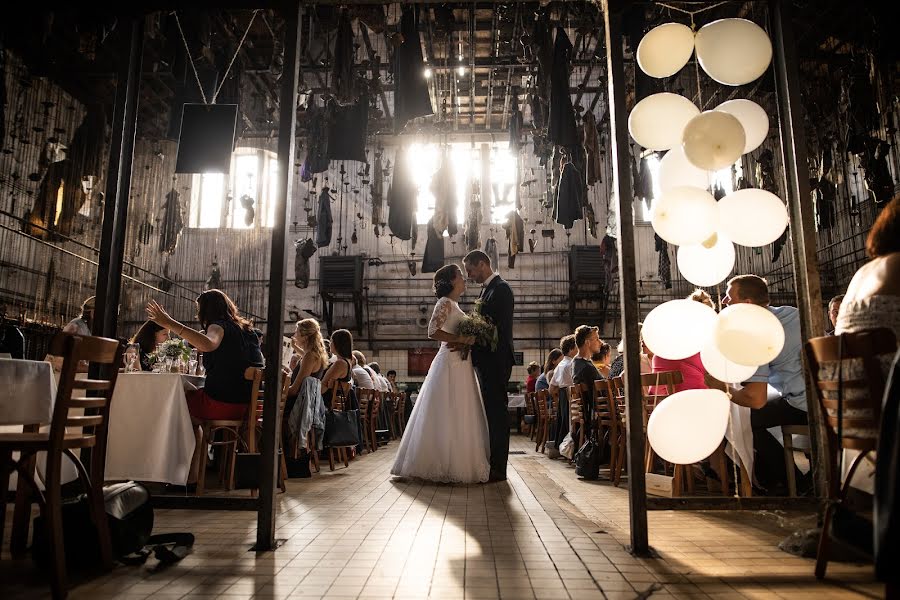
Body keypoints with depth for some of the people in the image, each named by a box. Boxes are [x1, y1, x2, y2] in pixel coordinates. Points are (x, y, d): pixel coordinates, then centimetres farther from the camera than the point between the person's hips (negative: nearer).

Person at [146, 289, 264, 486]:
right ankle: (193, 474, 25)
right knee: (191, 418, 31)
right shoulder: (248, 330, 17)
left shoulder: (220, 325, -7)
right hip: (245, 405, 8)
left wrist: (170, 324, -31)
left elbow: (208, 344, -32)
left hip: (222, 402, -8)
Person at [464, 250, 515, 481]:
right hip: (487, 361, 10)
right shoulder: (488, 289, 18)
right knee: (491, 411, 12)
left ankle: (498, 469, 1)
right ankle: (492, 465, 20)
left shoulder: (501, 289, -11)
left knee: (496, 411, -5)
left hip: (496, 360, -10)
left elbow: (501, 329, -18)